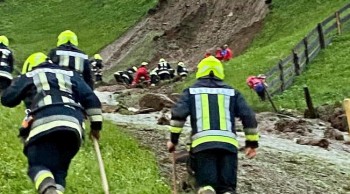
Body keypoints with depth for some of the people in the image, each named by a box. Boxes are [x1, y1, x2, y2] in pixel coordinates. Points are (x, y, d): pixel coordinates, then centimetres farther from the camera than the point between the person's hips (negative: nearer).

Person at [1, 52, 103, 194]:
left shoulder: (28, 77, 22)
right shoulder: (70, 75, 30)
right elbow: (91, 99, 20)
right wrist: (96, 125, 21)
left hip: (44, 124, -3)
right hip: (73, 126, 3)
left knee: (38, 165, -5)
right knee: (59, 169, 13)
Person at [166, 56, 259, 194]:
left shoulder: (192, 91, 16)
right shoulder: (231, 92, 19)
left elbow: (178, 114, 3)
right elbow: (248, 116, 13)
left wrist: (173, 139, 8)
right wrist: (252, 142, 18)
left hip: (202, 143, -1)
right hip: (228, 143, 1)